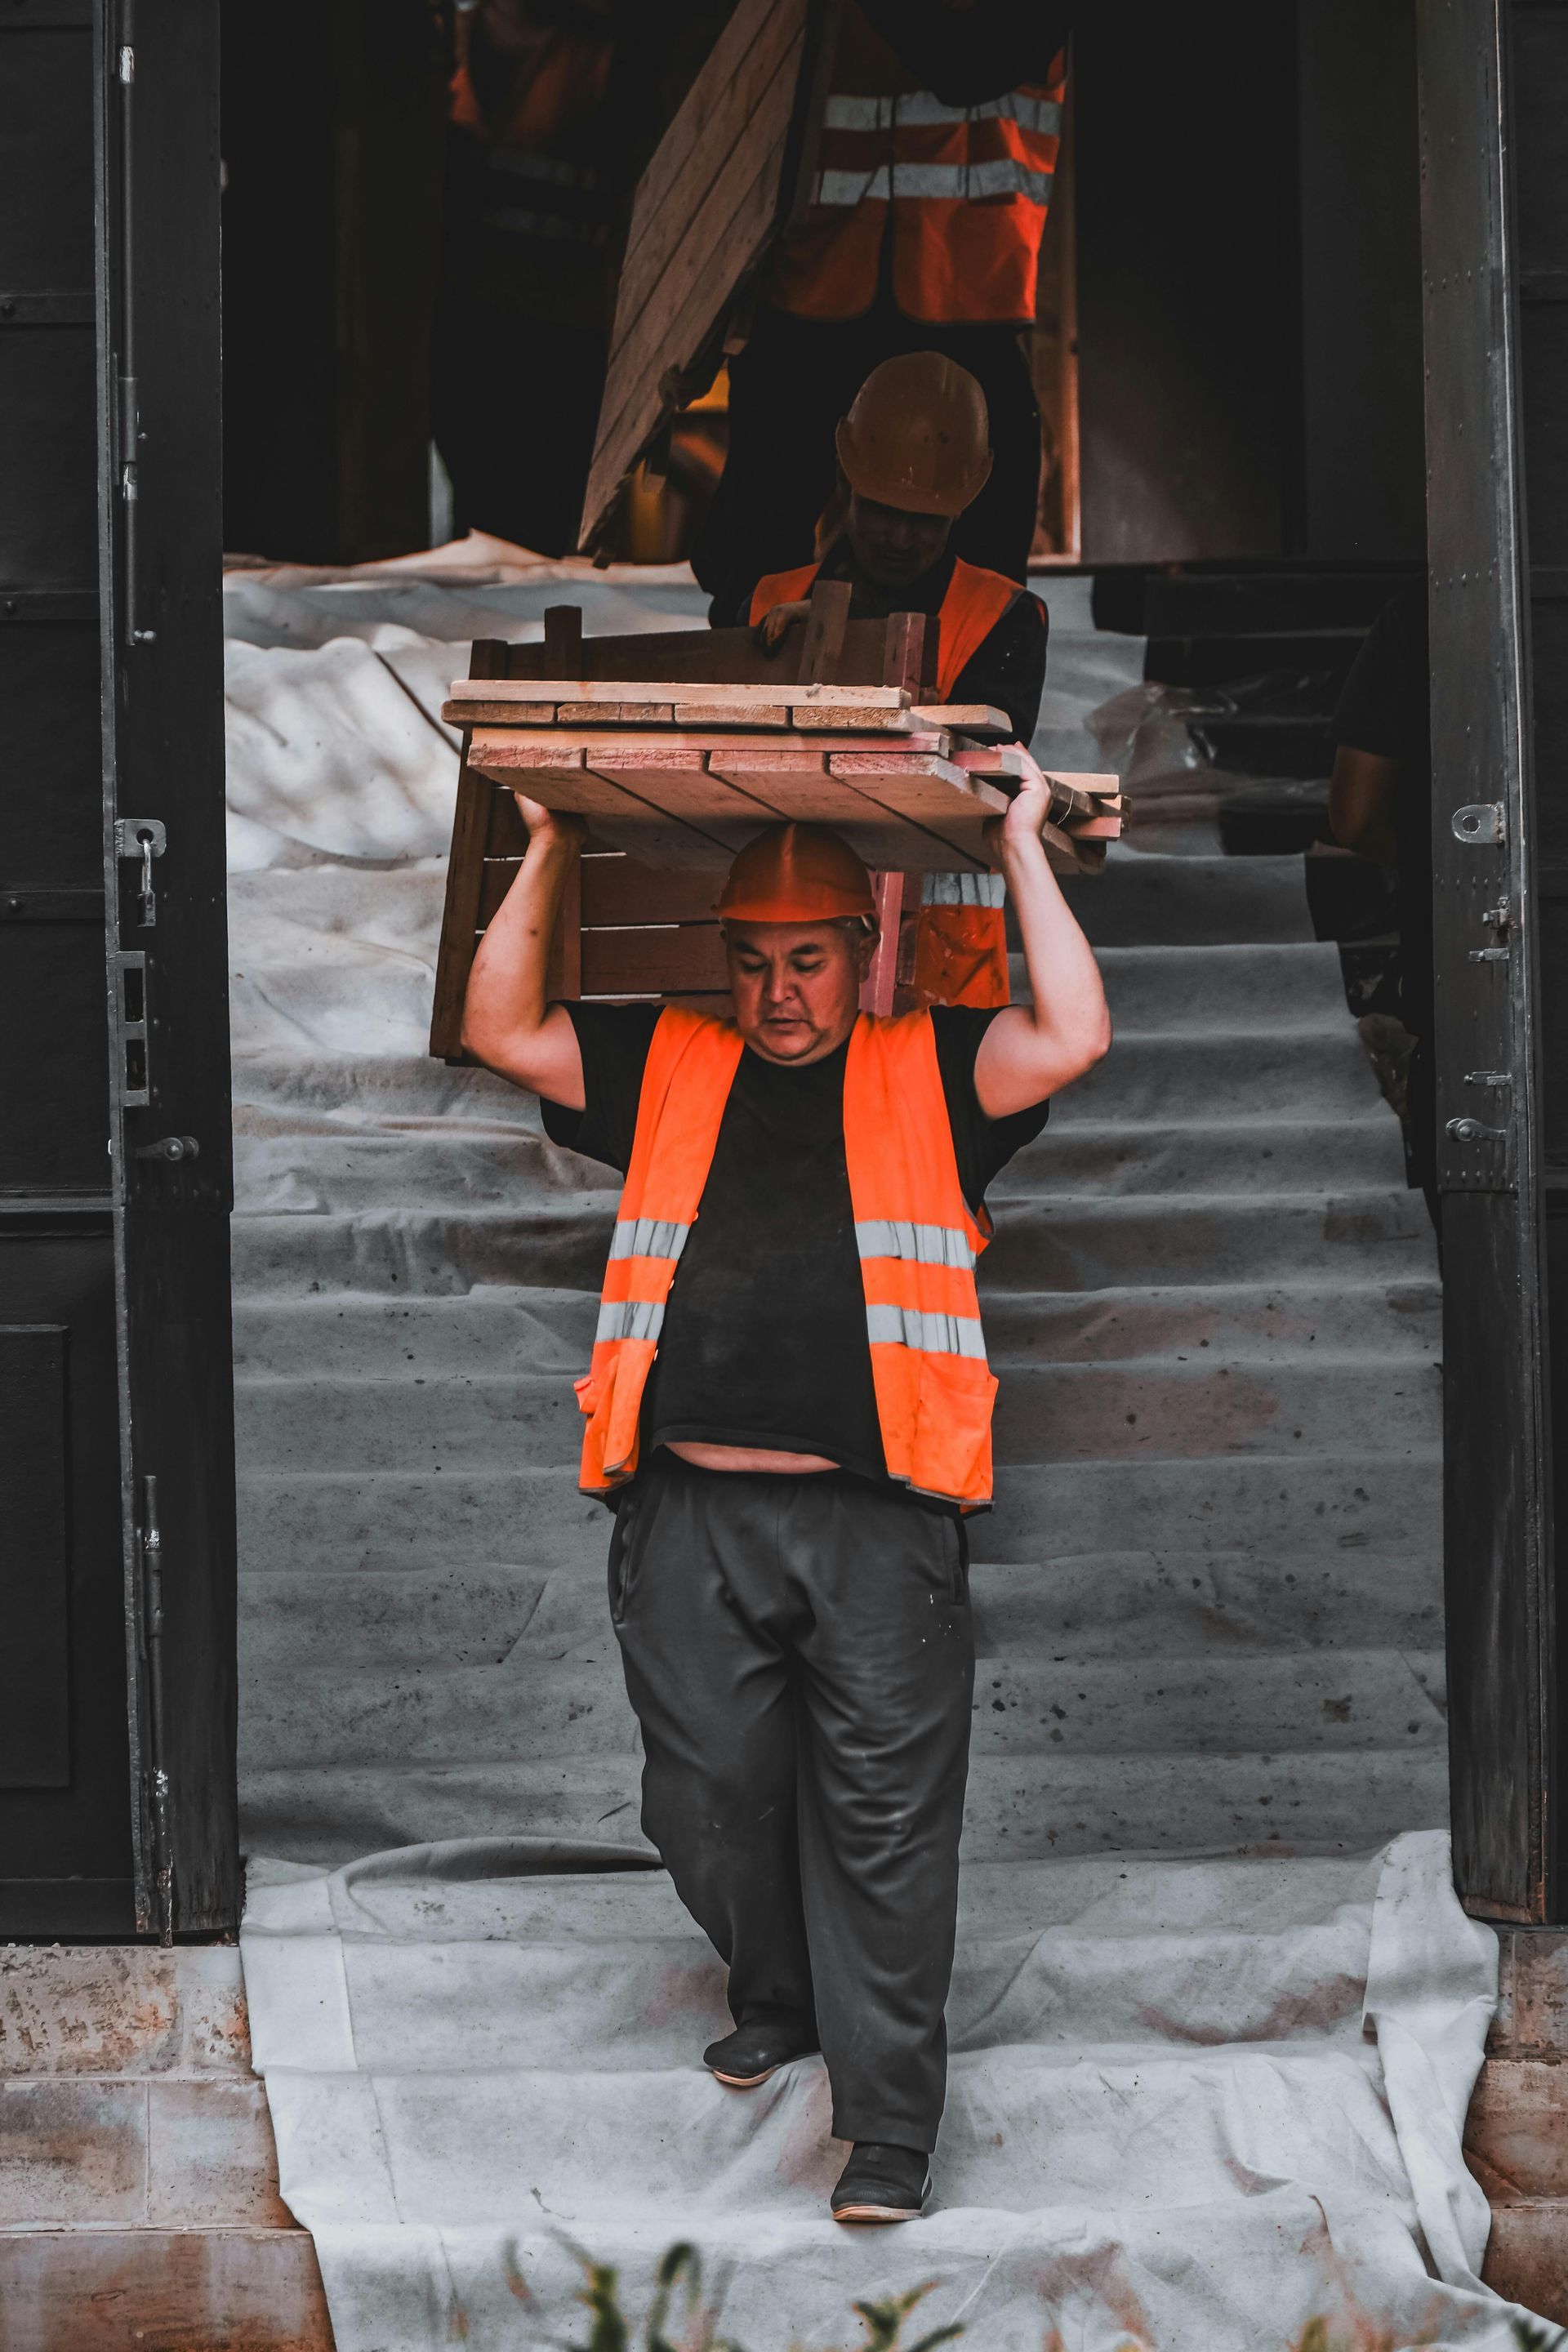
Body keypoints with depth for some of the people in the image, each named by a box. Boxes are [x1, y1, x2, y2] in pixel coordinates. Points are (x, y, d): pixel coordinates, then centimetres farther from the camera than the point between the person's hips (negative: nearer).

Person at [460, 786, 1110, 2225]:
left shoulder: (928, 1072, 11)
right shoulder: (663, 1067, 17)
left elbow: (1074, 1038, -4)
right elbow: (501, 1029, 11)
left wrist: (1023, 853, 0)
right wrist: (548, 858, 7)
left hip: (877, 1522, -3)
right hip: (690, 1522, 3)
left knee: (882, 1819, -4)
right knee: (713, 1797, 8)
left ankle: (890, 2123, -1)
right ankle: (778, 2001, 36)